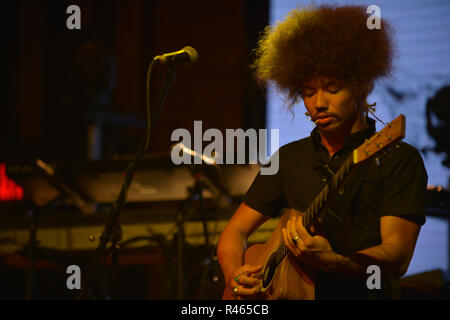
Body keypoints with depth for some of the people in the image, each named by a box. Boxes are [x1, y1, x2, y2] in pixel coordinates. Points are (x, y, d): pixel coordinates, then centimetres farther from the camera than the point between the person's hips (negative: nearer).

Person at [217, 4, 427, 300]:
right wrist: (235, 277, -3)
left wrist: (329, 261, -26)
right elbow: (236, 231, 18)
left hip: (367, 295, -4)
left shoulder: (400, 160, 1)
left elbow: (397, 258, -9)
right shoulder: (289, 158, 16)